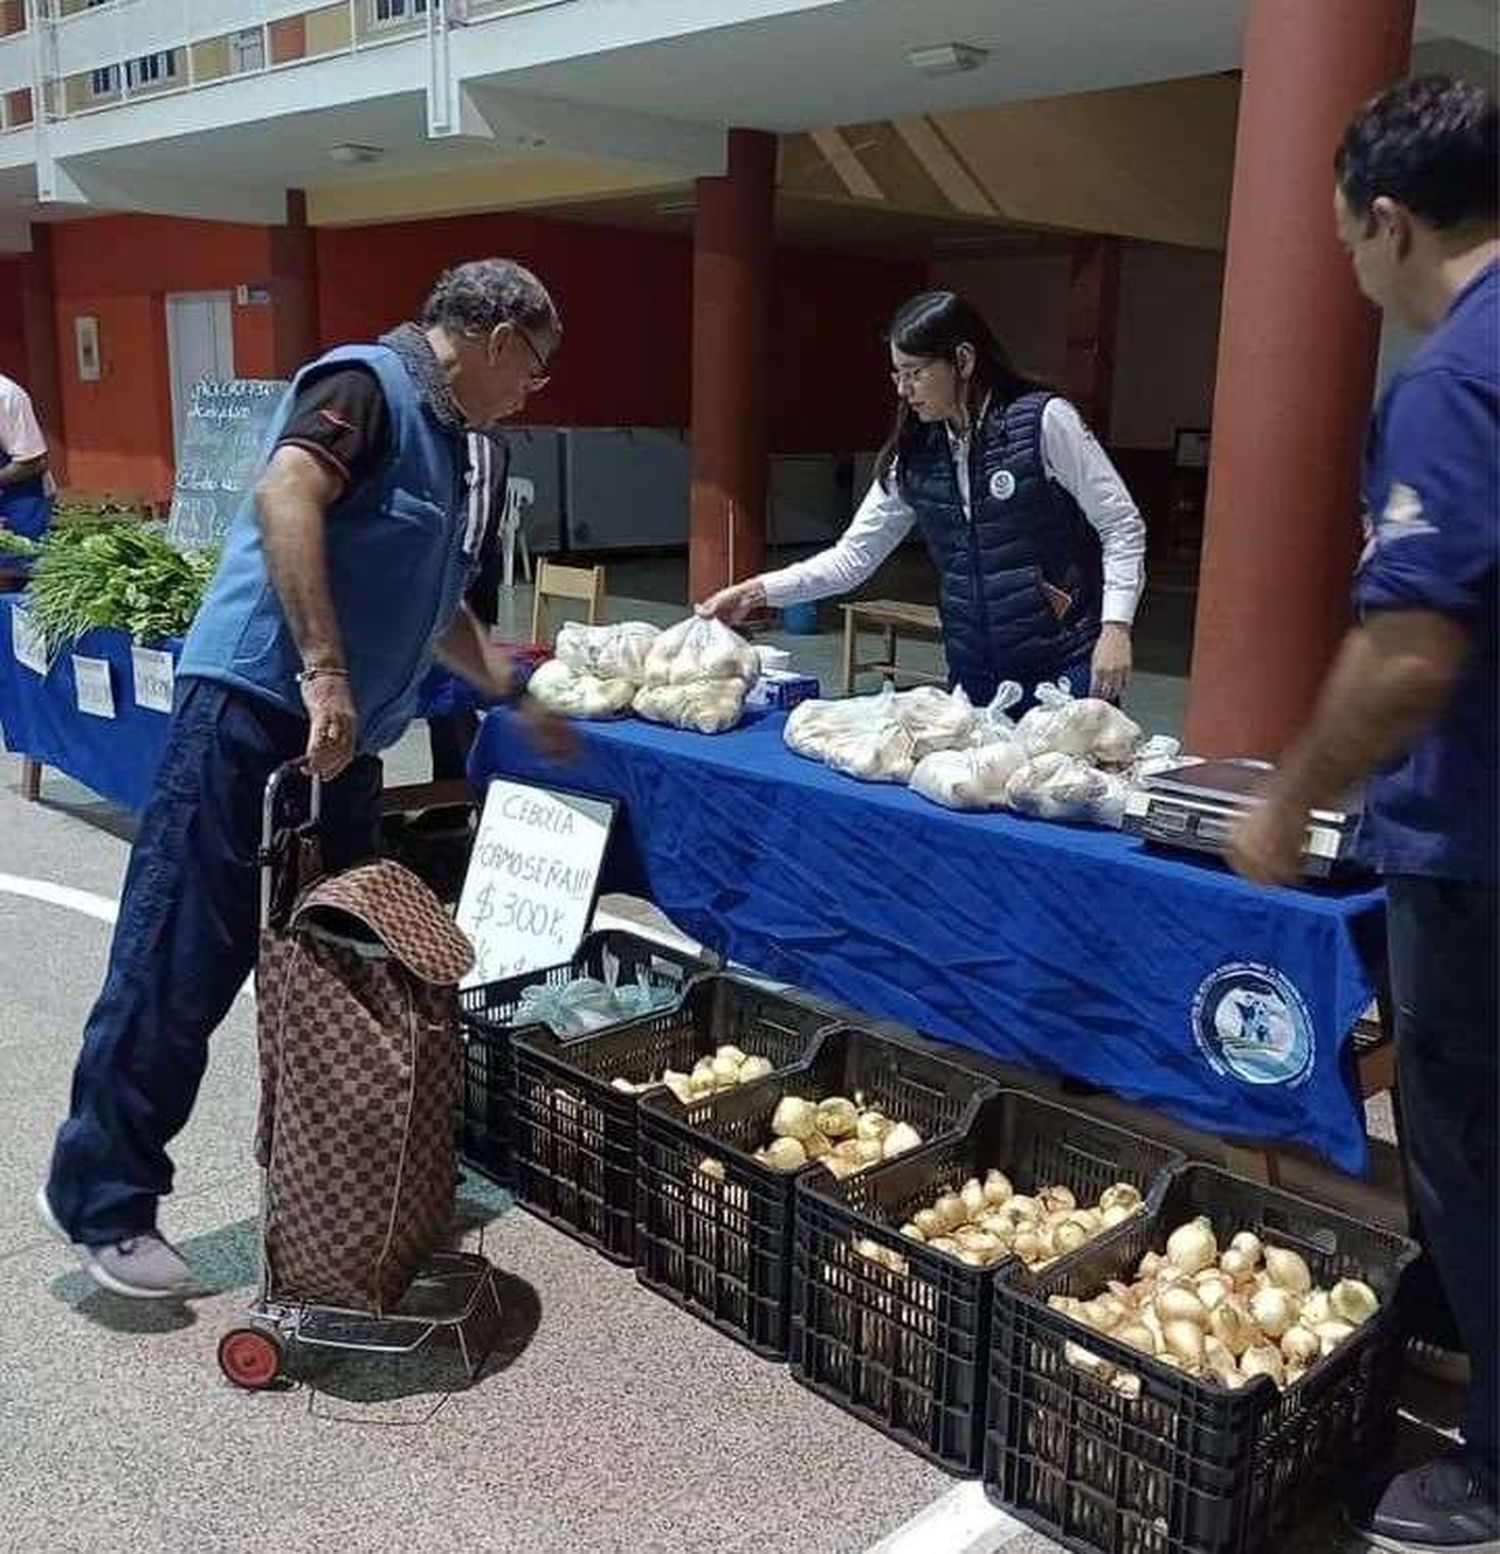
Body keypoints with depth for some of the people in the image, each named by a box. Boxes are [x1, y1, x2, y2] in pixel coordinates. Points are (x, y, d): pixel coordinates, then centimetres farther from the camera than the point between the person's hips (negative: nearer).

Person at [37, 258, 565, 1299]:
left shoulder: (441, 435, 21)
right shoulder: (368, 384, -8)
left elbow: (431, 608, 32)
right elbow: (285, 496, -27)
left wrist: (510, 689, 37)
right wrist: (323, 672, -31)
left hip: (342, 743, 10)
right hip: (256, 714, -9)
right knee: (181, 965, -2)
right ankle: (103, 1201, 10)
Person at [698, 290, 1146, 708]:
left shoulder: (1044, 421, -9)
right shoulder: (914, 456, 5)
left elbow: (1122, 528, -6)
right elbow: (853, 557, 6)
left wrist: (1115, 628, -16)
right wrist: (757, 592, -3)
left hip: (1067, 666, -4)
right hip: (973, 675, 4)